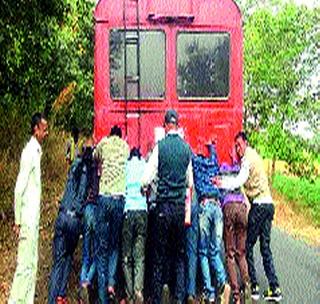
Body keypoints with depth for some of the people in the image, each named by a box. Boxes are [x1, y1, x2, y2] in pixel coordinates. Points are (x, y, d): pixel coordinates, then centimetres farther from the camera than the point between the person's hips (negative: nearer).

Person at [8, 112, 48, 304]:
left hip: (34, 218, 9)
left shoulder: (36, 151, 15)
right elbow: (19, 188, -18)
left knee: (32, 263, 11)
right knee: (25, 264, -7)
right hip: (27, 219, -9)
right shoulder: (30, 152, -13)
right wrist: (18, 221, -18)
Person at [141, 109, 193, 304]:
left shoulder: (160, 146, -6)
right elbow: (190, 182, 12)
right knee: (180, 253, 10)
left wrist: (144, 188, 14)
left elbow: (147, 177, -6)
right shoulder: (186, 148, 4)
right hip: (181, 205, 3)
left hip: (164, 205, -2)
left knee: (160, 253, 4)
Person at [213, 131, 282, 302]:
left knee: (248, 245, -2)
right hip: (268, 204, 9)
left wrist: (222, 183, -23)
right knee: (265, 247, 9)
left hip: (259, 204, -9)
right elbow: (243, 179, 19)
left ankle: (253, 287, -1)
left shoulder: (249, 157, -7)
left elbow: (240, 181, -20)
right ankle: (274, 288, 8)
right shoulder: (254, 156, 21)